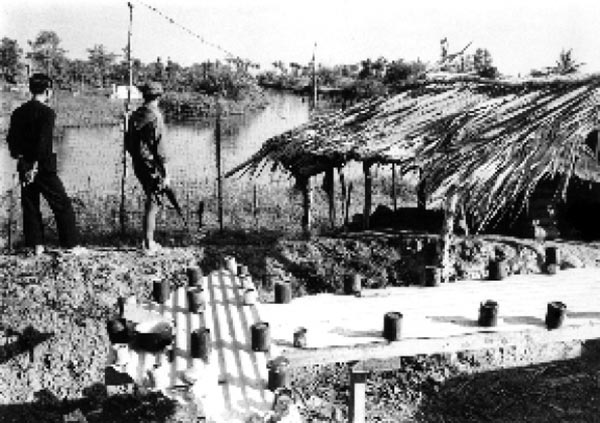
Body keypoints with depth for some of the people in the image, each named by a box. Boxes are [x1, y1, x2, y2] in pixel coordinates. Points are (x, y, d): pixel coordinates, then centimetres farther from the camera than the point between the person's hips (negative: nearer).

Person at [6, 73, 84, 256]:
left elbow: (11, 140, 10)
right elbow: (44, 143, -19)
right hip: (44, 168, -6)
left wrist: (20, 157, 15)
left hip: (25, 168, 6)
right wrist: (36, 164, -15)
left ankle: (36, 245, 15)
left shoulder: (18, 112, 8)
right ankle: (71, 245, 5)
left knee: (30, 207, 13)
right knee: (63, 206, 3)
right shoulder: (47, 112, -12)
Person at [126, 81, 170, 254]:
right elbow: (160, 147, -18)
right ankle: (148, 245, 5)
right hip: (152, 165, -8)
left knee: (151, 200, 20)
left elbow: (128, 142, 13)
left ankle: (149, 241, 25)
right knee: (153, 205, 0)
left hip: (138, 165, 8)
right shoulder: (155, 116, -16)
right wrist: (166, 174, -15)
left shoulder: (135, 115, 7)